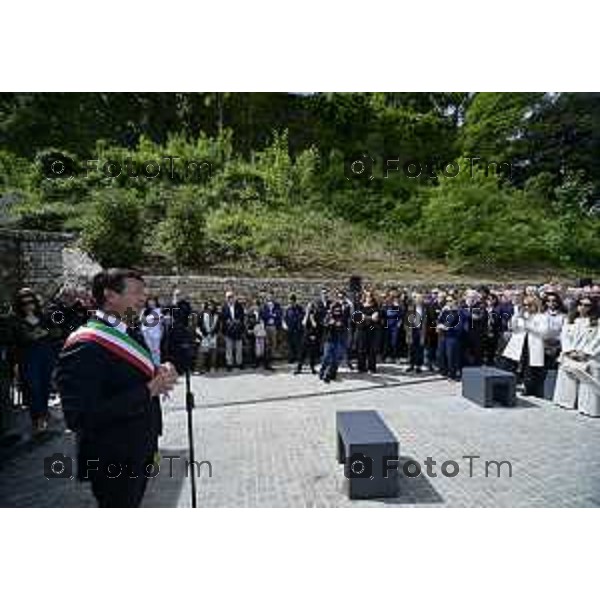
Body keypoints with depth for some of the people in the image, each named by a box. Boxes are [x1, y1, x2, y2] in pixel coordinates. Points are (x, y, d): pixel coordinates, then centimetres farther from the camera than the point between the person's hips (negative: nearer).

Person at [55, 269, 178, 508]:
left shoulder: (132, 334, 5)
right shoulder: (84, 346, -23)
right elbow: (80, 418, -28)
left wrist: (161, 374, -8)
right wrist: (148, 390, -27)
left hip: (142, 449, 8)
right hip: (114, 461, -8)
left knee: (131, 506, 26)